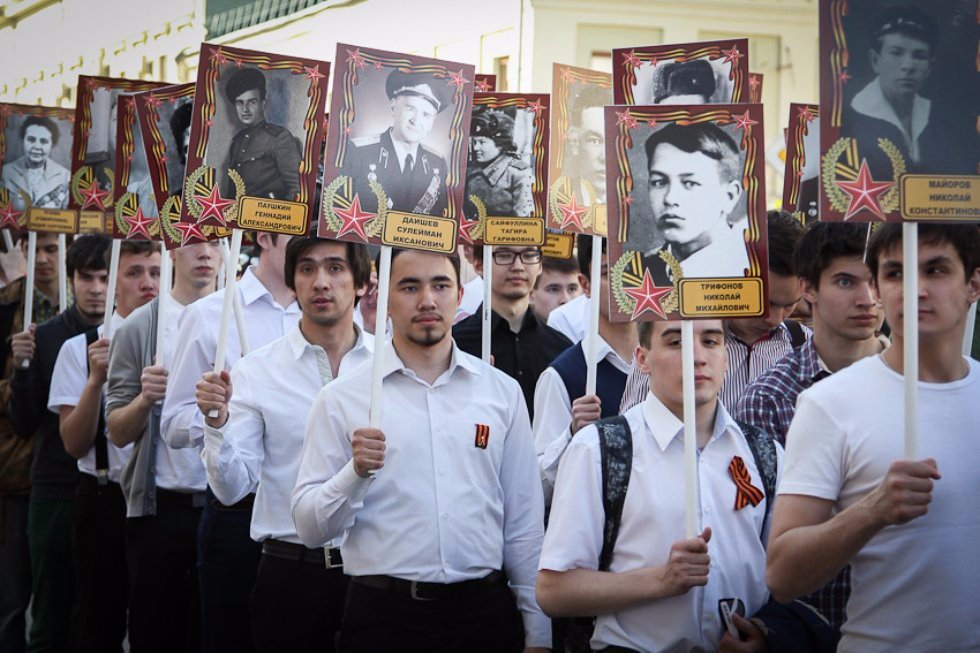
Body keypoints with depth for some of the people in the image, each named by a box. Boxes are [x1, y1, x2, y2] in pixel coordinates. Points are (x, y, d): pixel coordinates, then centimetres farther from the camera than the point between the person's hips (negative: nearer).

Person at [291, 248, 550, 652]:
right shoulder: (341, 399, -1)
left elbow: (524, 523, 7)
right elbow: (310, 528, -3)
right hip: (383, 617, -2)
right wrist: (356, 472, -20)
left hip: (485, 609, 2)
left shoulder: (503, 391, 5)